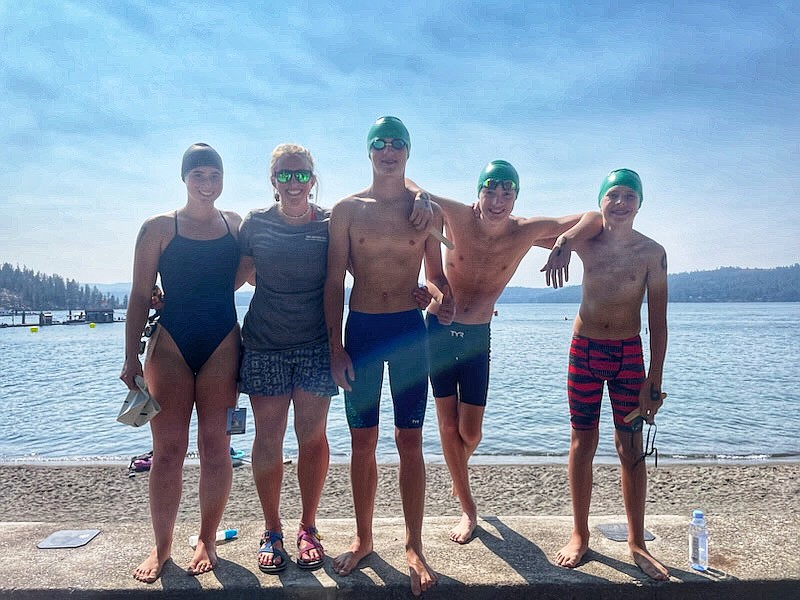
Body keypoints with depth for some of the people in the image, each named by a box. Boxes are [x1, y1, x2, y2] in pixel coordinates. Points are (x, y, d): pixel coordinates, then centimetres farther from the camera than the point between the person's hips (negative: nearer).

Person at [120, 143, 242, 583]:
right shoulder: (159, 228, 2)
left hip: (223, 344, 2)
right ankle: (161, 547, 18)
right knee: (167, 449, 2)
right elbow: (140, 295, 1)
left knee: (215, 446, 5)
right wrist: (131, 357, -3)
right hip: (171, 344, -1)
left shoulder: (236, 224, 8)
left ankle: (207, 540, 20)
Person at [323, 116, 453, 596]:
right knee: (363, 441, 8)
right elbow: (334, 281, 2)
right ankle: (364, 540, 26)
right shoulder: (347, 210, 3)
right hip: (360, 328, 1)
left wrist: (443, 296, -12)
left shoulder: (427, 210, 5)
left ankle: (415, 548, 16)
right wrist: (336, 347, -4)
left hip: (409, 329, 0)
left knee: (410, 440, 3)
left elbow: (435, 272, 12)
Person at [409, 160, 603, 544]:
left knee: (470, 432, 3)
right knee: (448, 425, 6)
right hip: (437, 330, 0)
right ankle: (468, 508, 26)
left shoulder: (526, 232, -9)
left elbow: (594, 218, -7)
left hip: (477, 338, 1)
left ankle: (458, 471, 42)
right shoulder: (457, 216, -13)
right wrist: (421, 197, -29)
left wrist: (564, 242, -26)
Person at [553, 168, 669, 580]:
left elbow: (657, 323, -4)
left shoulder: (652, 253, -6)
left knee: (631, 449, 5)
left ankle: (636, 543, 20)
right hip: (584, 350, 1)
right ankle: (579, 535, 20)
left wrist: (654, 382, -5)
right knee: (582, 443, 7)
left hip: (629, 354, 0)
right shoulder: (585, 242, -4)